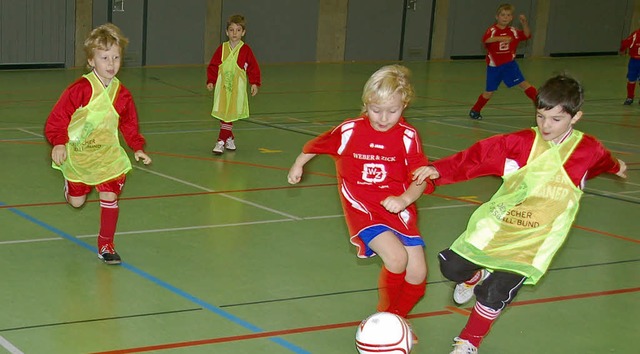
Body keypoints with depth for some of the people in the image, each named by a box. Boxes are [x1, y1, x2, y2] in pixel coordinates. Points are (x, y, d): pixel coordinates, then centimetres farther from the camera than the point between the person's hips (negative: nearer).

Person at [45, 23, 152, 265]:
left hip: (108, 155, 2)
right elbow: (57, 117, -17)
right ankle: (71, 185, 51)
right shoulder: (81, 89, -20)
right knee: (76, 202, 13)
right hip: (77, 155, -2)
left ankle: (106, 245, 8)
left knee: (110, 197, -8)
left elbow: (129, 125, 8)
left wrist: (138, 148, -3)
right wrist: (59, 143, -30)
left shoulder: (122, 94, -5)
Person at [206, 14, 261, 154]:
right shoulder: (222, 48, 4)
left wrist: (254, 83, -4)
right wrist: (211, 81, -3)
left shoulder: (246, 50, -1)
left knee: (229, 115, -6)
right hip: (222, 87, 2)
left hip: (237, 89, -2)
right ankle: (230, 138, 23)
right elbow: (212, 66, 7)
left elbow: (253, 68, 3)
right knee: (224, 114, 4)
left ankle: (221, 141, -3)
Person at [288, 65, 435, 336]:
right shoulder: (349, 131, -4)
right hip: (363, 210, -2)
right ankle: (384, 315, -1)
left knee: (417, 274, -6)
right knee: (396, 257, -27)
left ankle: (397, 318, 25)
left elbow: (421, 178, -10)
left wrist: (404, 199, -29)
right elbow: (317, 144, 15)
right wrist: (298, 165, 29)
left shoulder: (408, 136, -5)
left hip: (399, 209, 2)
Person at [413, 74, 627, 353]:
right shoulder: (523, 143, -8)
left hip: (534, 242, -2)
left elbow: (603, 160, 19)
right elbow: (480, 155, -15)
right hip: (495, 226, 2)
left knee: (495, 294, -14)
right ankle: (477, 276, 40)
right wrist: (439, 169, -27)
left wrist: (616, 166, 43)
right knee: (451, 267, 2)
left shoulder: (587, 150, -6)